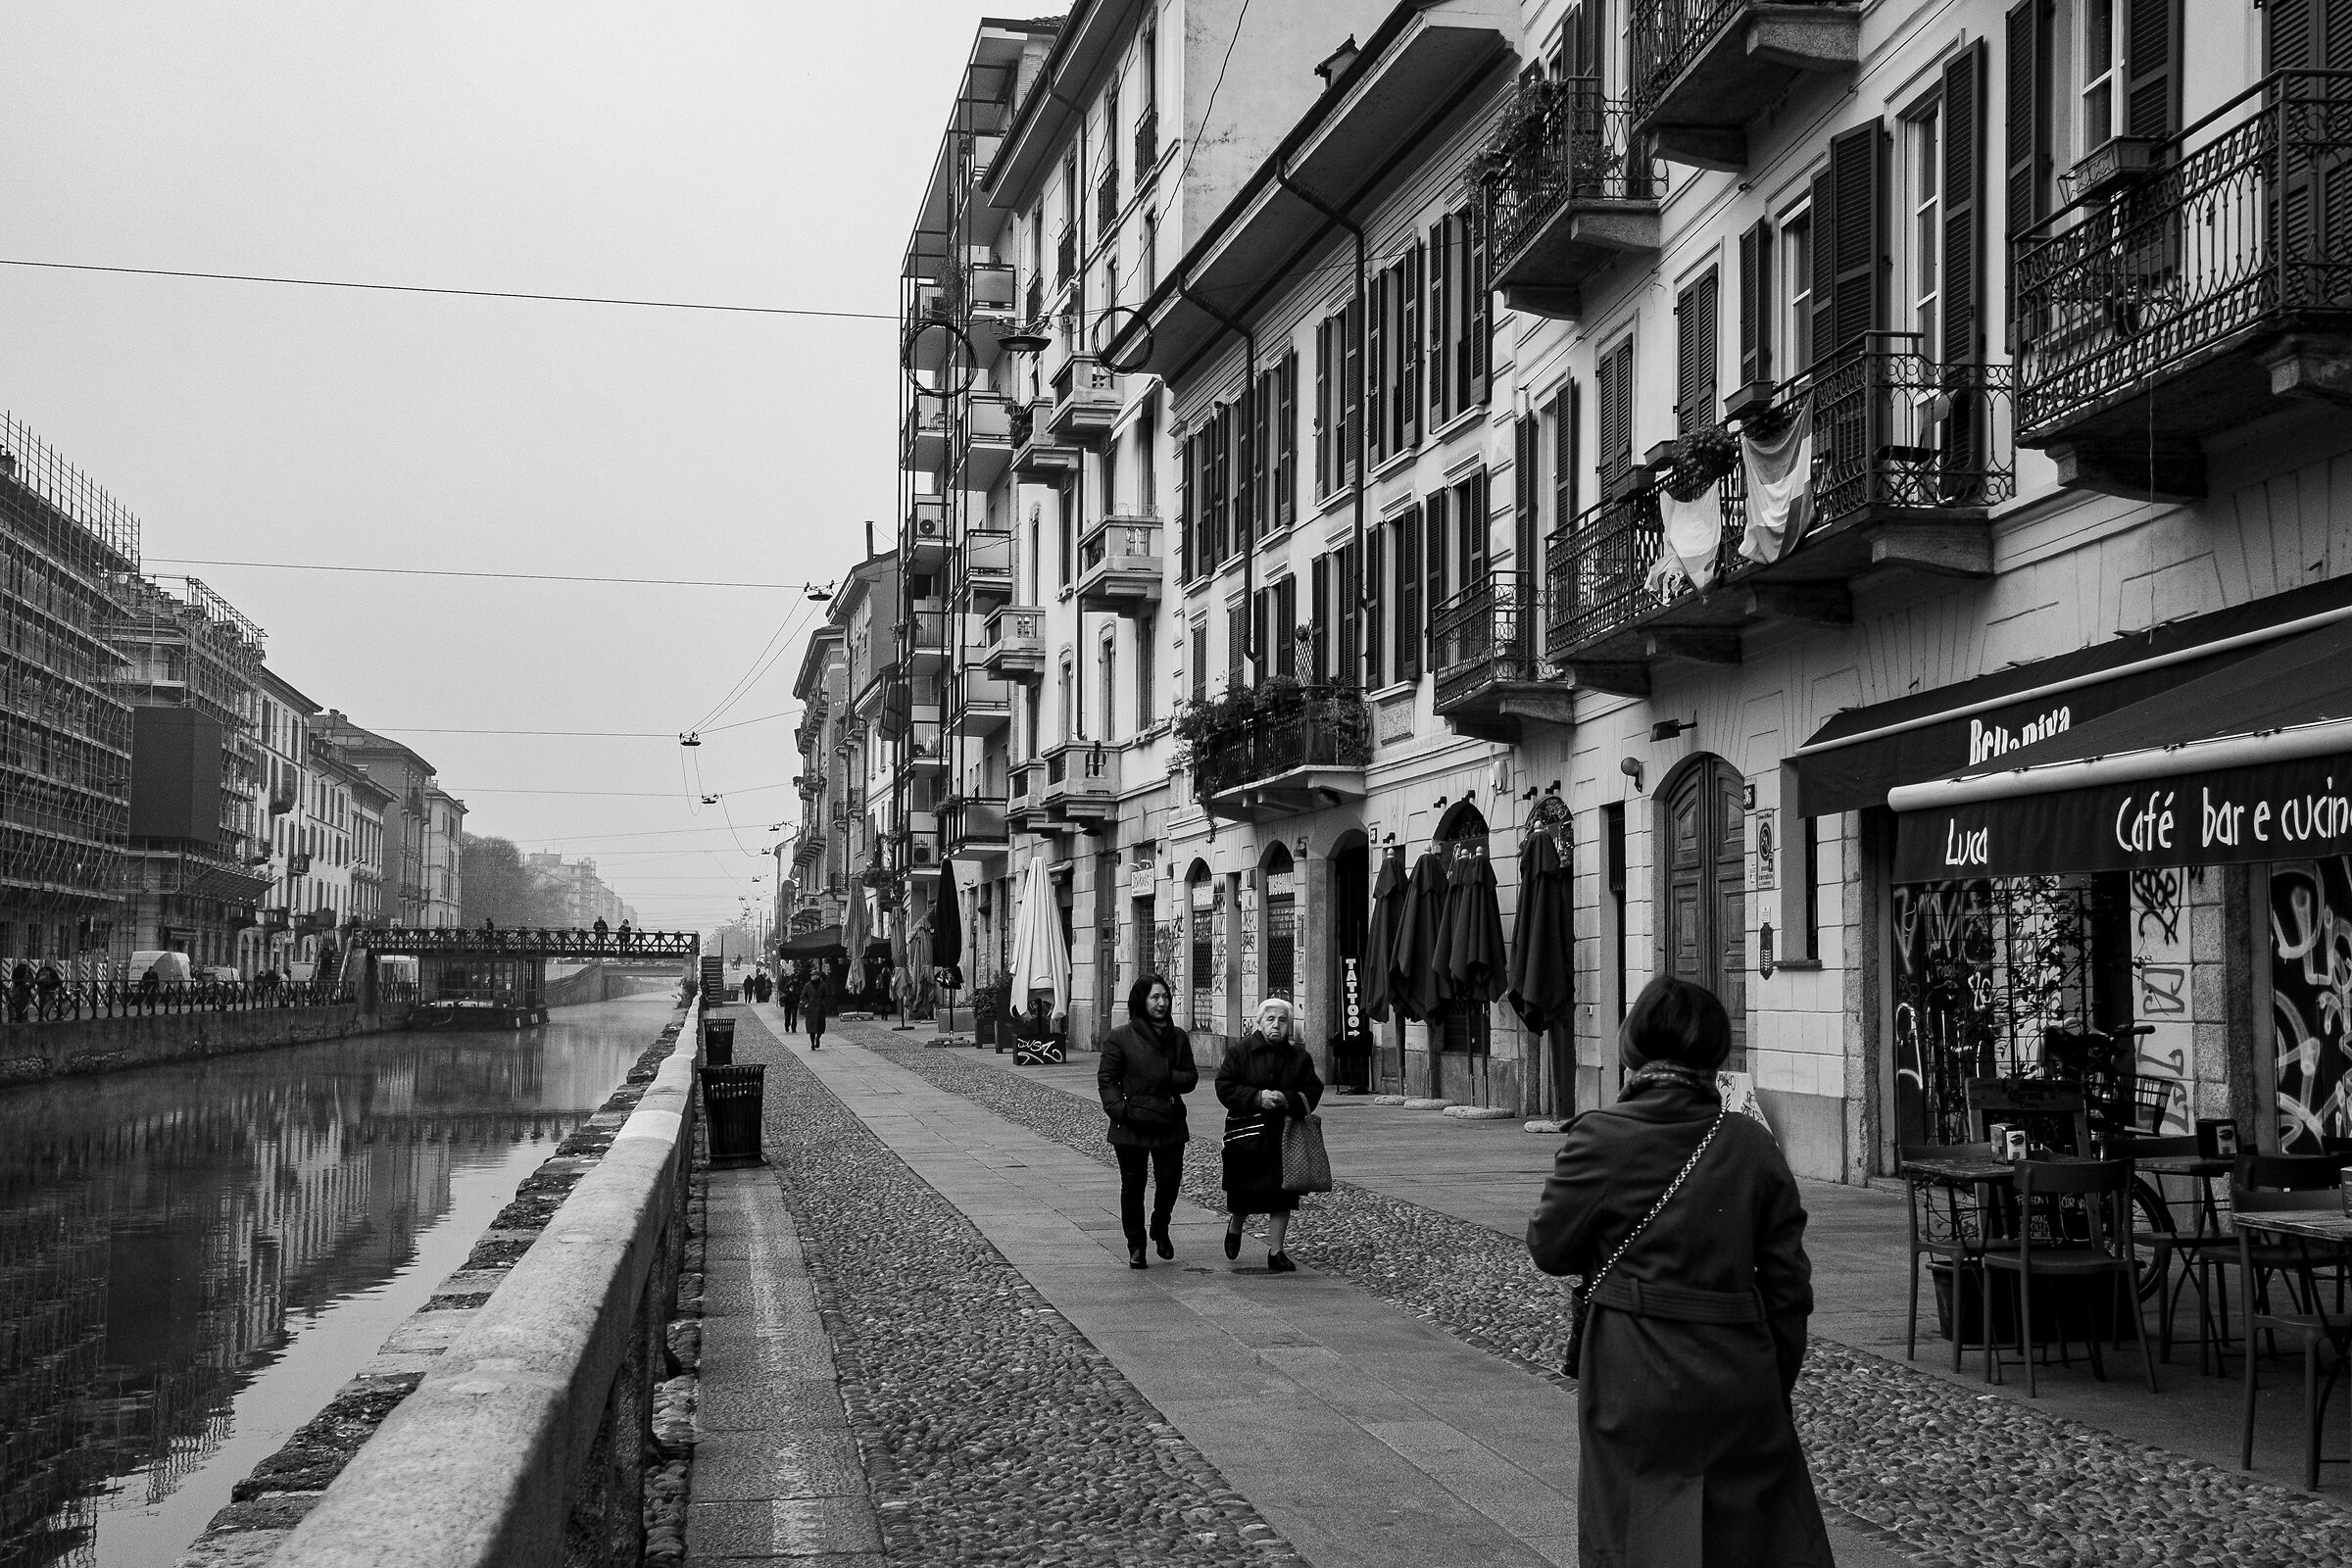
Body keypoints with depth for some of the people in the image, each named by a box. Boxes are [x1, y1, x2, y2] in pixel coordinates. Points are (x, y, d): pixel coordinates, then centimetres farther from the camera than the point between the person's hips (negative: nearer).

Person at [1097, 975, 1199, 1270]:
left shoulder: (1178, 1037, 8)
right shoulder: (1120, 1037, -4)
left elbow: (1191, 1078, 8)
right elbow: (1106, 1079, -3)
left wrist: (1168, 1077, -12)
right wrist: (1119, 1110, -15)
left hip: (1170, 1123, 3)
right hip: (1132, 1124, -3)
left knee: (1170, 1180, 3)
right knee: (1133, 1184, 5)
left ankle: (1160, 1228, 32)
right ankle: (1135, 1245, 17)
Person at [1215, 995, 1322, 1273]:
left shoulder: (1299, 1056, 4)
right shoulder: (1241, 1051, -3)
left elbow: (1313, 1091, 3)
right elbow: (1224, 1086, -6)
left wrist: (1288, 1099, -16)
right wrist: (1257, 1097, -18)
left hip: (1284, 1135, 2)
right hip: (1246, 1133, -2)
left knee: (1281, 1196, -1)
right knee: (1243, 1193, 5)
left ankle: (1275, 1251, 9)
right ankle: (1234, 1226, 37)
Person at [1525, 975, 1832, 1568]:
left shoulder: (1600, 1139, -11)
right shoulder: (1752, 1145, -3)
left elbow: (1548, 1247, -3)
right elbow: (1788, 1281, 2)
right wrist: (1778, 1379, 12)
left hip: (1637, 1383, -2)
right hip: (1741, 1383, 2)